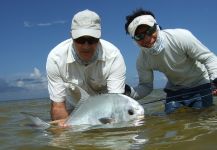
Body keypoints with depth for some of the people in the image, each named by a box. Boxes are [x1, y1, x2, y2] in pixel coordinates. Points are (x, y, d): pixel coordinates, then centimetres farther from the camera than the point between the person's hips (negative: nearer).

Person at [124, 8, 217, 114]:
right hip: (174, 90, 3)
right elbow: (146, 86, -5)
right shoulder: (142, 61, -16)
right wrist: (130, 92, -26)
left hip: (200, 85, -3)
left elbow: (208, 58, -20)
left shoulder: (181, 37, -28)